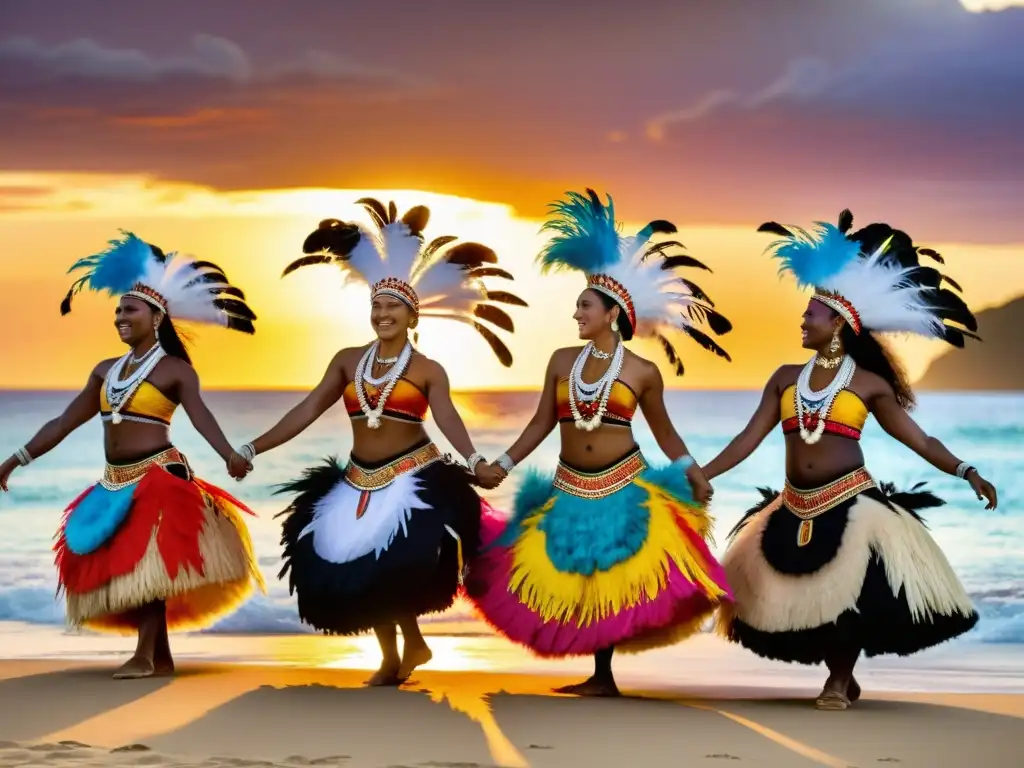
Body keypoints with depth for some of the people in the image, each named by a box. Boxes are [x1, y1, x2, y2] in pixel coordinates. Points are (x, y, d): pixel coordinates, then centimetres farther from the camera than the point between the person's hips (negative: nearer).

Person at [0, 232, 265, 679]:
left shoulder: (175, 370, -7)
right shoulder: (106, 371, 12)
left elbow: (200, 416, -22)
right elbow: (64, 422, 14)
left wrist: (230, 456, -40)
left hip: (158, 477, -7)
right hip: (115, 482, 7)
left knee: (147, 560, -13)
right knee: (122, 564, 6)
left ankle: (145, 655, -13)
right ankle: (161, 657, 12)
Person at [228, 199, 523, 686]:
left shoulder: (427, 370, -4)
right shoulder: (348, 361, 5)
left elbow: (447, 419, -20)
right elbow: (307, 411, 4)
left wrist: (475, 462, -39)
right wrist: (253, 449, -2)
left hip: (412, 478, -4)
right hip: (358, 482, 5)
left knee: (396, 567, -17)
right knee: (357, 571, 3)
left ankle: (409, 645, 7)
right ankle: (392, 657, 18)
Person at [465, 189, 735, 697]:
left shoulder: (643, 372, -5)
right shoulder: (562, 361, 3)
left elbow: (664, 431, 4)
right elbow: (543, 423, 8)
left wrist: (691, 469, -10)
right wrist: (502, 465, 4)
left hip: (623, 487, -3)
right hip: (570, 489, 3)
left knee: (615, 576, -3)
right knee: (572, 575, 4)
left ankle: (604, 672, 8)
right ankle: (601, 676, 14)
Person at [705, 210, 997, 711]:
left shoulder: (869, 383, -2)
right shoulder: (785, 379, 7)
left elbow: (917, 438, -2)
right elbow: (749, 439, 6)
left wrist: (965, 472, -13)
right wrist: (698, 476, -1)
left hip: (850, 502, -4)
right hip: (795, 509, 4)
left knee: (849, 594, -9)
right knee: (805, 597, 5)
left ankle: (838, 681, 10)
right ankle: (841, 676, 23)